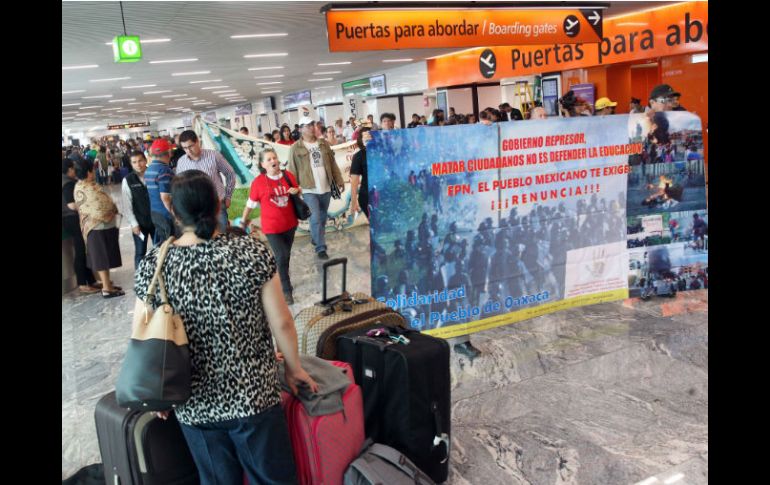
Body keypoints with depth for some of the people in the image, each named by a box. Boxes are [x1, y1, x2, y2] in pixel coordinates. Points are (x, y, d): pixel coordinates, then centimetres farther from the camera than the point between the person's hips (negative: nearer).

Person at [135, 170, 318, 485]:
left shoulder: (153, 265, -9)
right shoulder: (252, 252, -13)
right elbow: (281, 322, -9)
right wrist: (294, 368, 7)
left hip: (194, 404, 2)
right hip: (253, 396, -2)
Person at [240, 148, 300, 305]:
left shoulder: (288, 175, -3)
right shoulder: (258, 182, -14)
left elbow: (298, 190, 14)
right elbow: (250, 204, -5)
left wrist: (296, 190, -10)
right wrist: (243, 220, 3)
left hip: (290, 224, 5)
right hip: (272, 226, -4)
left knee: (286, 255, 18)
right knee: (282, 257, -8)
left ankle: (280, 279, 40)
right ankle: (286, 290, 6)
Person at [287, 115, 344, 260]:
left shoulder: (323, 143, 9)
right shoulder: (296, 148, -5)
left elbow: (332, 164, 13)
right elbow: (292, 171, -4)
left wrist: (339, 181, 12)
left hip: (326, 188, 5)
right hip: (309, 190, -5)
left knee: (322, 218, 15)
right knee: (315, 219, -9)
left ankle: (316, 239, 35)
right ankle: (320, 248, -3)